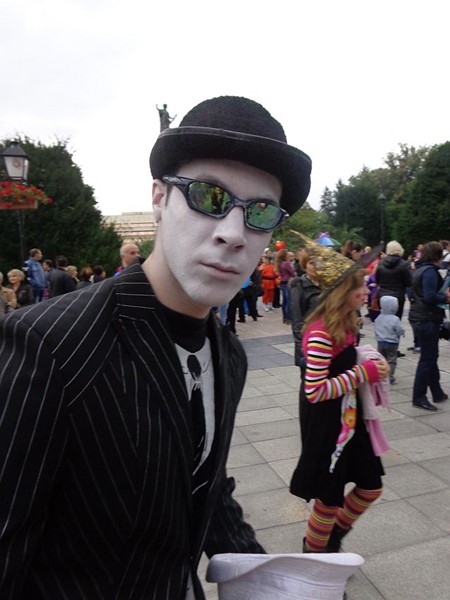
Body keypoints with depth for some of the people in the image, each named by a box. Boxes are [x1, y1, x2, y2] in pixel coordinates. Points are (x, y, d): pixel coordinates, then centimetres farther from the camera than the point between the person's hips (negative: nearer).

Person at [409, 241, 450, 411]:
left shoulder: (420, 269, 13)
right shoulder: (430, 271, -16)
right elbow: (430, 297, -24)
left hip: (419, 317, 10)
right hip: (427, 319, -10)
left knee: (430, 356, 18)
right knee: (428, 358, -2)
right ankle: (419, 397, 4)